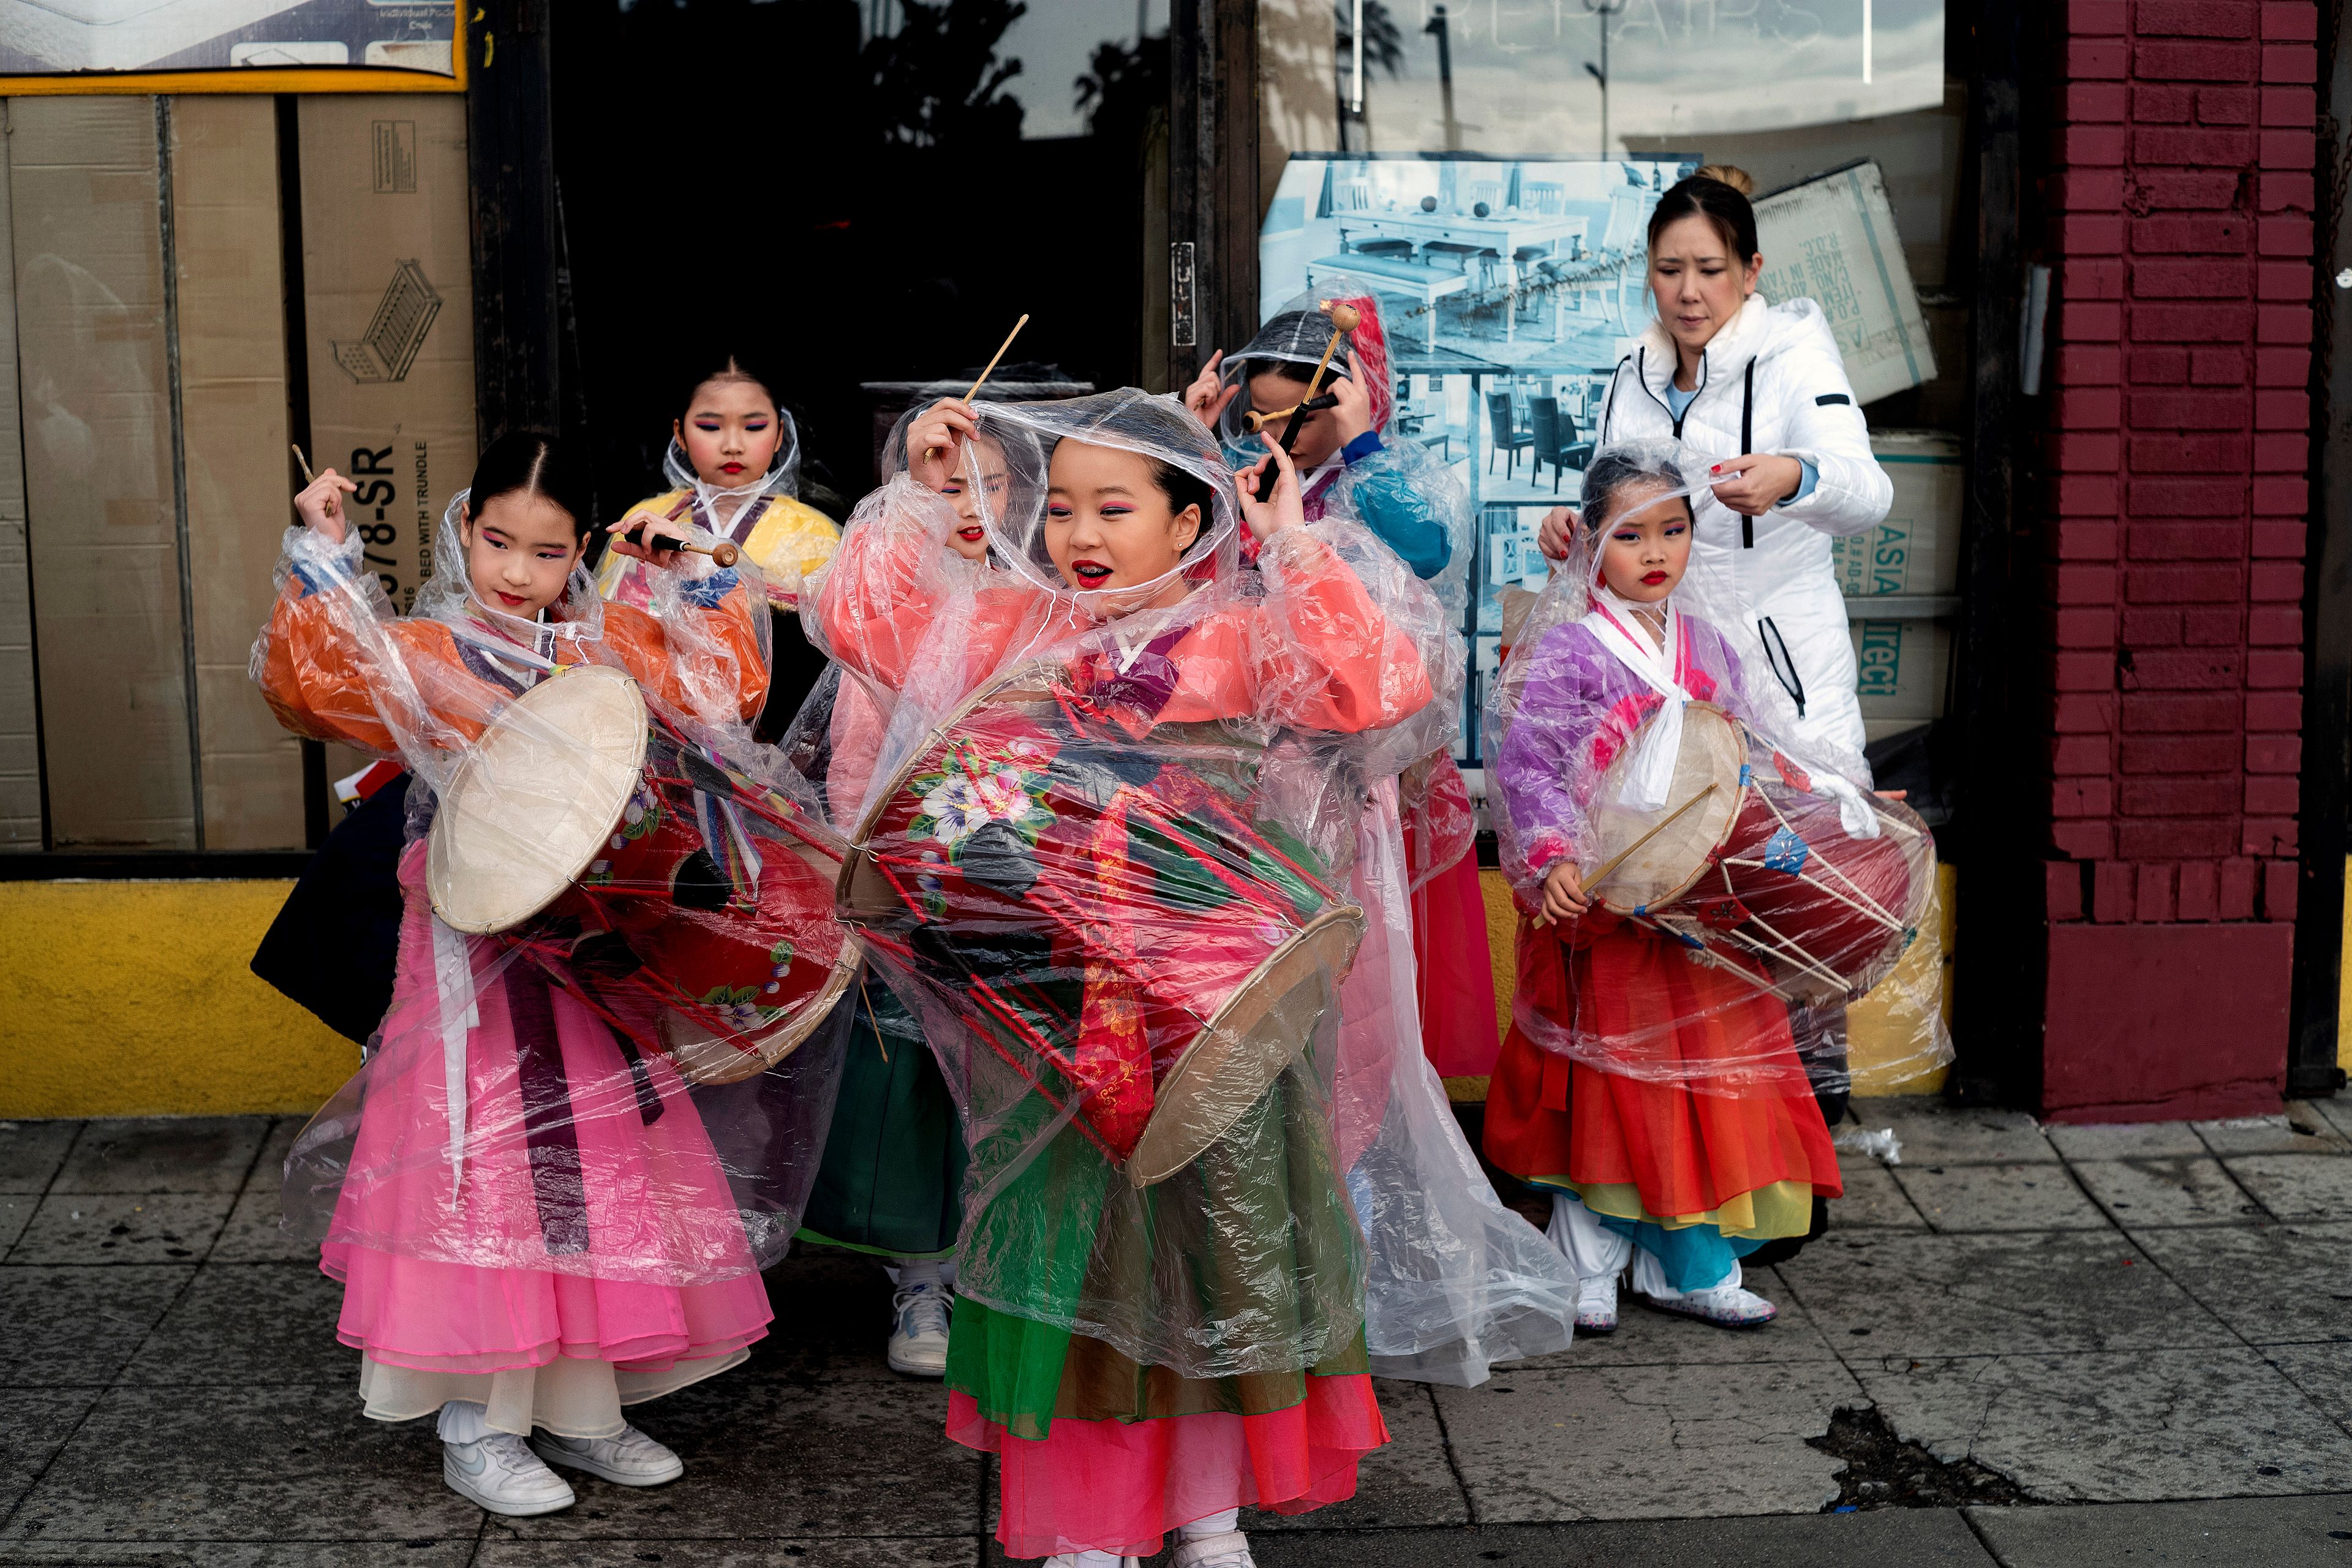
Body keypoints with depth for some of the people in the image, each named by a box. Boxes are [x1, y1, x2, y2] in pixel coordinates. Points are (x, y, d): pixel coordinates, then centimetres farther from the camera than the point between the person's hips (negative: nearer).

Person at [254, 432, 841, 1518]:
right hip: (474, 950, -5)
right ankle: (476, 1428, 10)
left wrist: (682, 584, -2)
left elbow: (721, 695, 5)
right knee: (487, 1165, -3)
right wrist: (320, 560, -23)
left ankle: (581, 1410, 25)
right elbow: (312, 688, -18)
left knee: (600, 1162, 11)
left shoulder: (611, 646, 7)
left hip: (592, 941, 5)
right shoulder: (420, 654, -5)